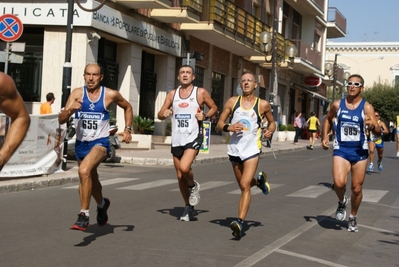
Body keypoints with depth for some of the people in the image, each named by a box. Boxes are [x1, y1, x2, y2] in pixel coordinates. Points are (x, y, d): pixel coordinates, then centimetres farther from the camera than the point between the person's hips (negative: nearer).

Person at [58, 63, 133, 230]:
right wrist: (70, 110, -28)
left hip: (100, 143, -4)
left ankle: (84, 215, -22)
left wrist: (128, 129, 4)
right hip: (81, 143, 4)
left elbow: (127, 107, 13)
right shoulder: (77, 93, -3)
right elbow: (61, 120, -7)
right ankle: (102, 204, 53)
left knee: (84, 171, -31)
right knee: (90, 179, 23)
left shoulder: (110, 94, -7)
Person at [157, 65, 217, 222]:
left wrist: (205, 116, -8)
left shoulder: (201, 93, 0)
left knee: (184, 168, -26)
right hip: (176, 140, 4)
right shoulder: (172, 94, 10)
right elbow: (160, 115, 13)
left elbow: (214, 108, 11)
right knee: (180, 176, 8)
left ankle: (193, 186, 7)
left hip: (193, 138, -4)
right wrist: (164, 114, -11)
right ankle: (189, 207, 23)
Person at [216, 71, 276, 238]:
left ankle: (240, 222, -22)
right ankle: (259, 180, 52)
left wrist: (270, 131, -7)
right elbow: (220, 123, 5)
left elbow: (272, 122, 16)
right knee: (243, 185, 18)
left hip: (252, 149, -3)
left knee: (245, 185, -19)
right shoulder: (232, 102, 3)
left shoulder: (263, 105, 0)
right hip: (234, 148, 4)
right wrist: (229, 127, -17)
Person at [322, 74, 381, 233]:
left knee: (357, 188, 8)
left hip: (360, 151, 0)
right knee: (339, 182, -22)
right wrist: (325, 137, 9)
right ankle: (342, 202, 12)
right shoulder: (337, 105, 0)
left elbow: (378, 133, -12)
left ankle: (353, 218, 32)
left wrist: (372, 126, -34)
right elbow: (328, 119, 21)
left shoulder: (367, 107, -7)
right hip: (341, 150, 1)